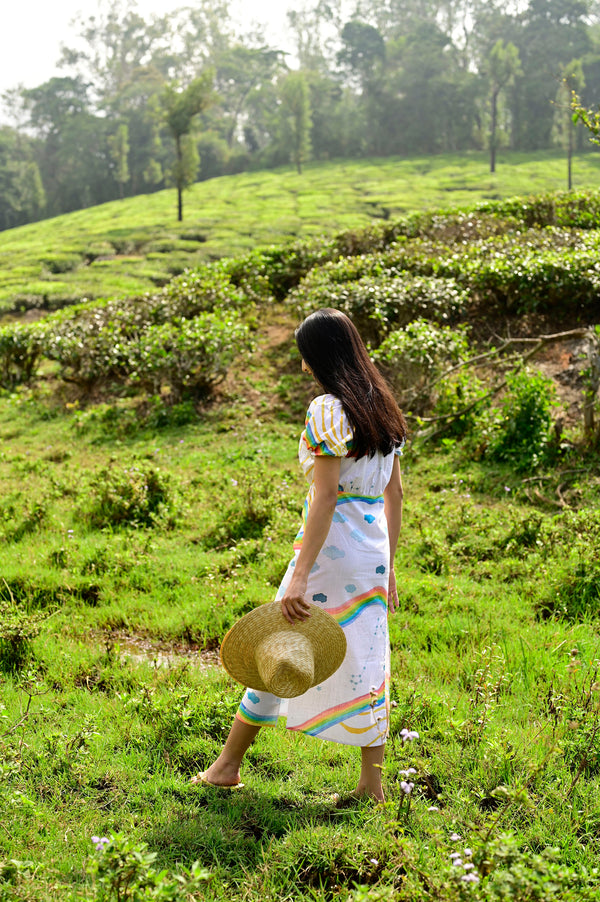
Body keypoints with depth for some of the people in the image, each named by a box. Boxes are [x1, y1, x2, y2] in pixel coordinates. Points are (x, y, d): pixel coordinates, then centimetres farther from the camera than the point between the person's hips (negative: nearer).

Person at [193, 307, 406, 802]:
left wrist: (299, 577, -23)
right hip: (373, 554, 7)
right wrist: (388, 566, 19)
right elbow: (395, 492, 13)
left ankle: (228, 765, 21)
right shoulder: (381, 407, 11)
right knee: (367, 665, 10)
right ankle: (372, 784, 14)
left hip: (331, 549, -7)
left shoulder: (328, 409, -13)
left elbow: (325, 496, -21)